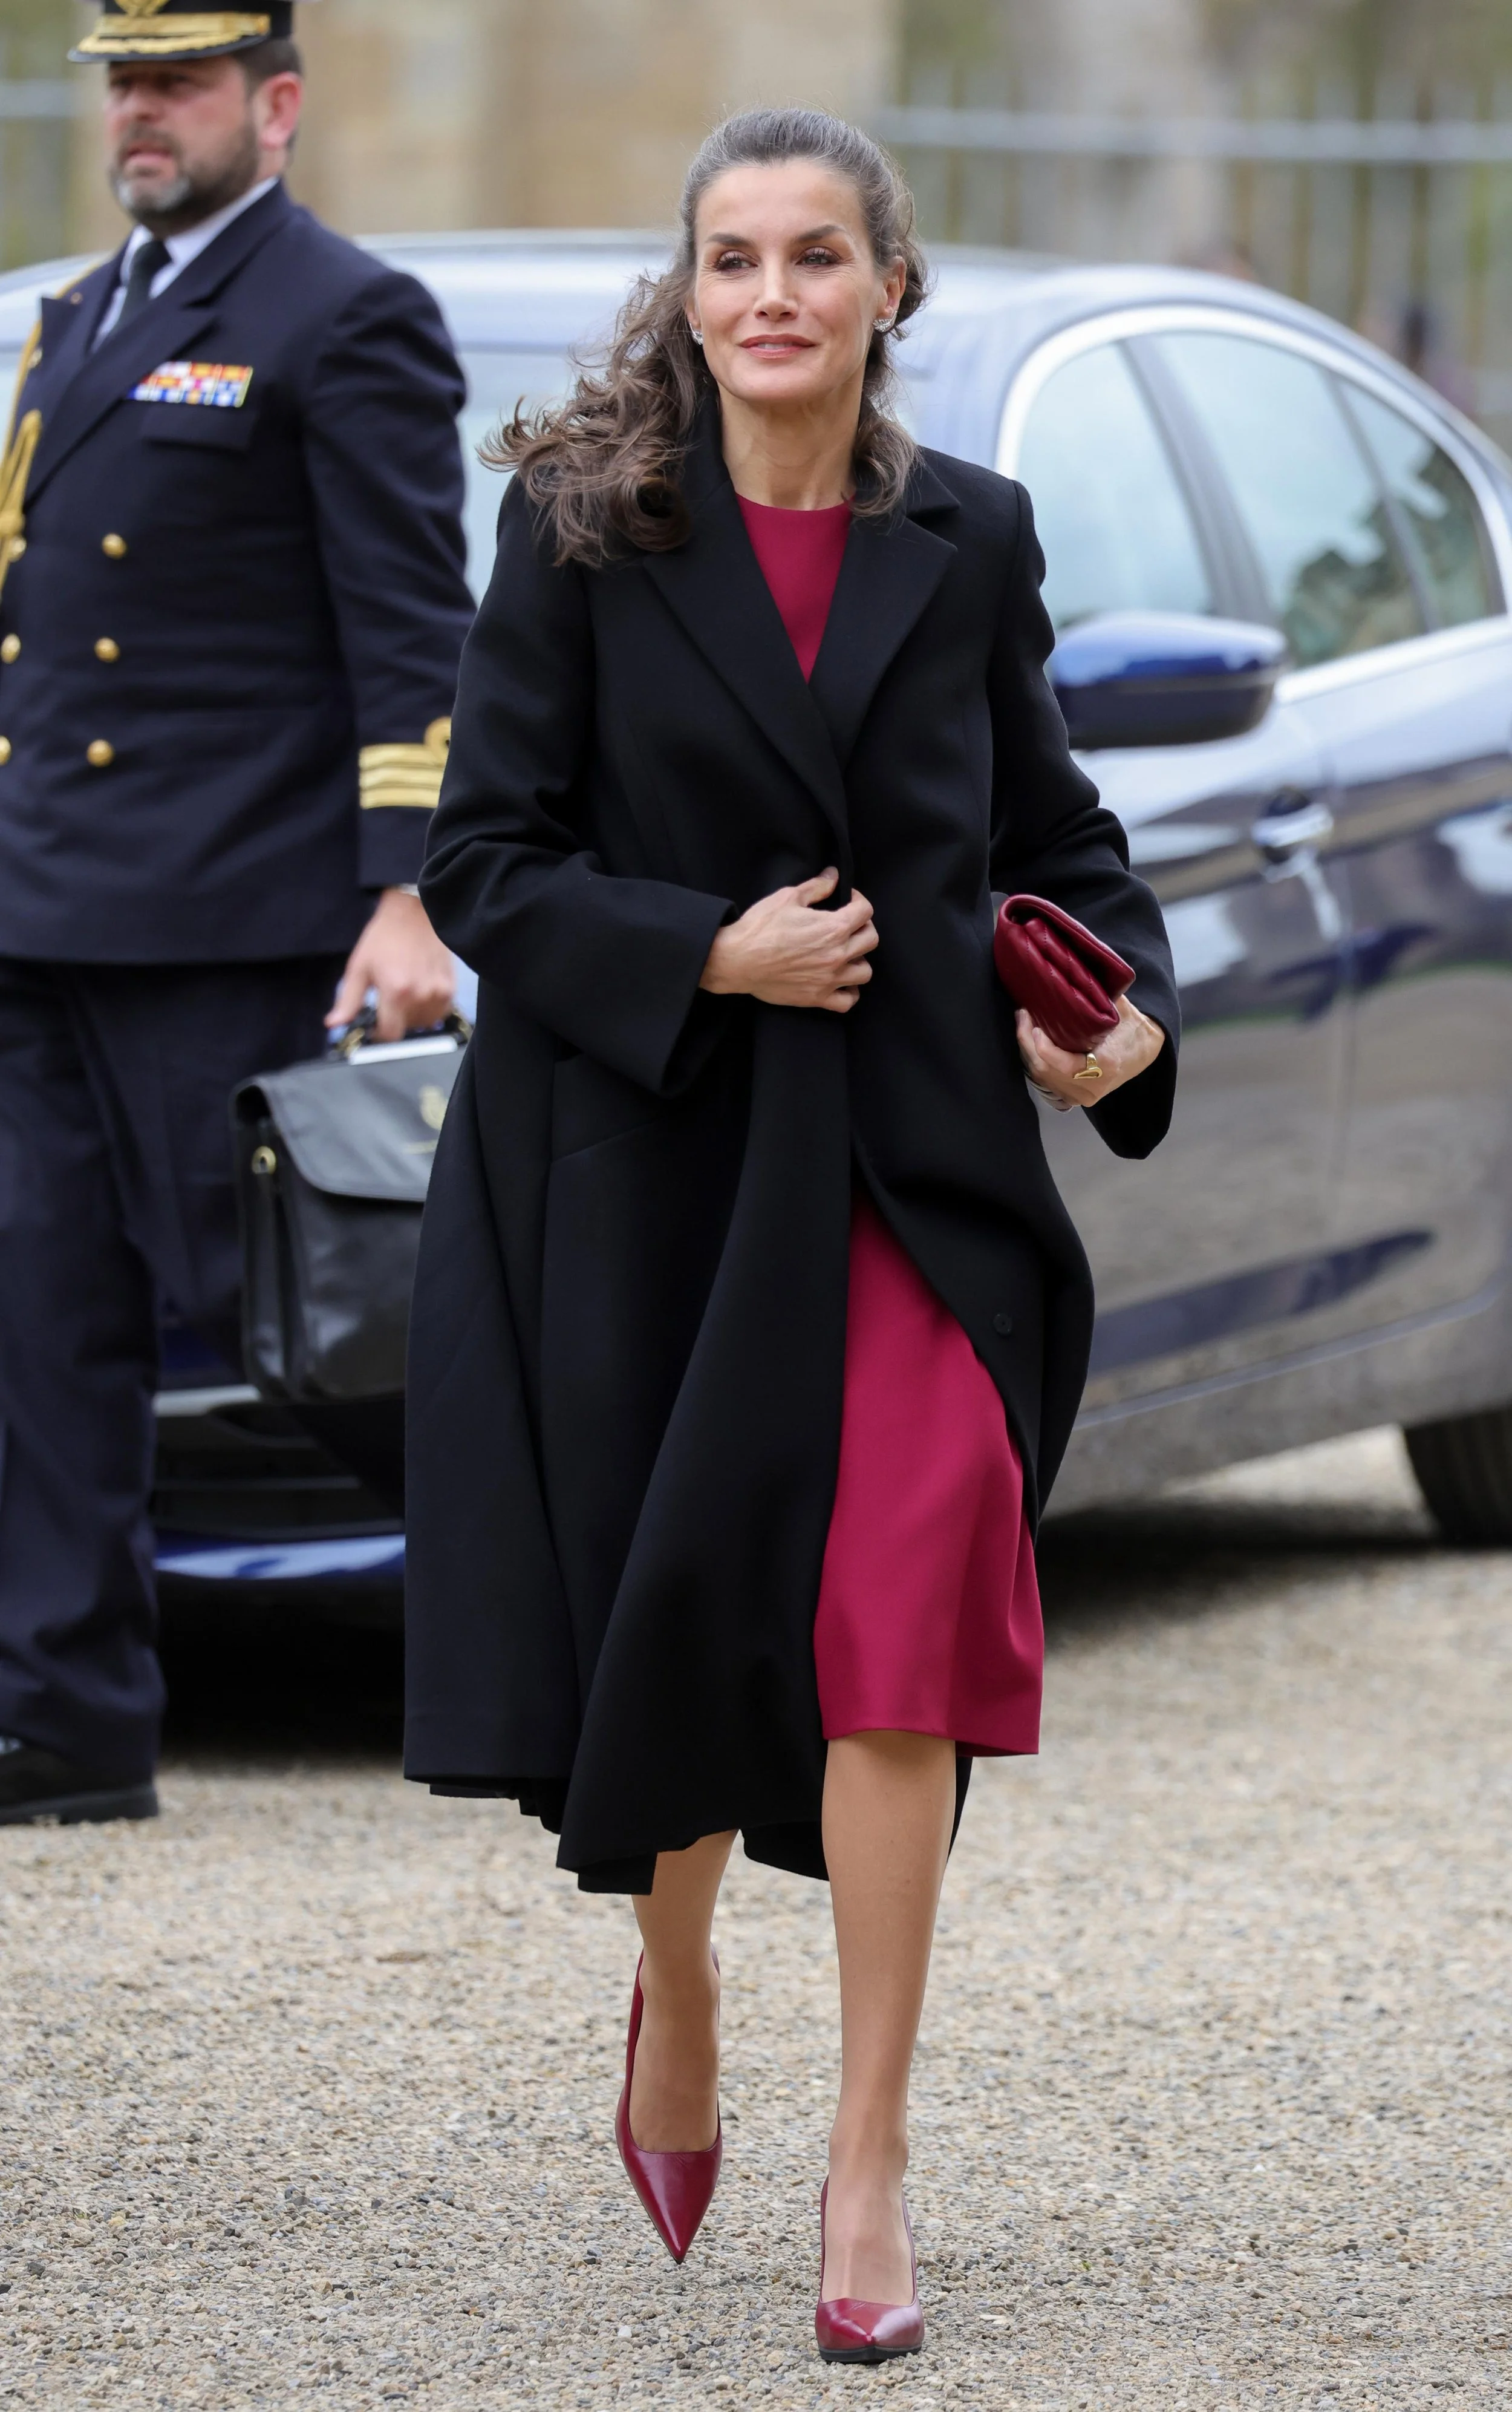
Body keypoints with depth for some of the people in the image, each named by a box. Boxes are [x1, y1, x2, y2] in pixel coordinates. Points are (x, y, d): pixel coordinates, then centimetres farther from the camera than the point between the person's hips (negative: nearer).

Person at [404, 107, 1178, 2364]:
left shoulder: (970, 542, 6)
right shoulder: (584, 526, -2)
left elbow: (1057, 829, 16)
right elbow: (485, 859, -3)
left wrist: (1126, 1006, -2)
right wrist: (707, 955, -16)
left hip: (910, 1162, 1)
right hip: (647, 1157, -1)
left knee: (903, 1628, -13)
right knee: (666, 1614, 7)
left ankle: (871, 2160, -7)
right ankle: (675, 1992, 39)